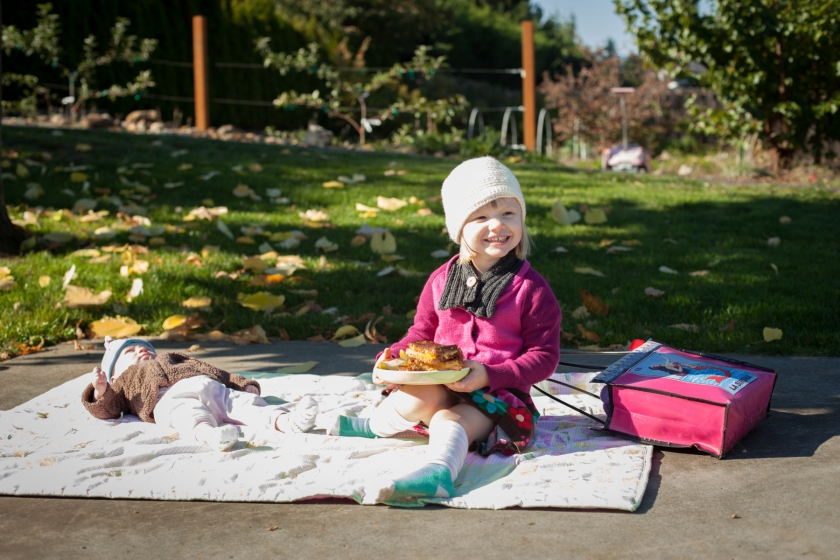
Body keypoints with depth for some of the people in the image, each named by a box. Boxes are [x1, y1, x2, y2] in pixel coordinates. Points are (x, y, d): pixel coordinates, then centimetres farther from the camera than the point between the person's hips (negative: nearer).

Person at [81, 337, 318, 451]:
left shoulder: (172, 359, 48)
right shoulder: (125, 381, 37)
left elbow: (212, 370, 36)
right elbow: (106, 409, 20)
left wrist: (244, 384, 21)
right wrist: (101, 391, -3)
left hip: (213, 389, 4)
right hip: (172, 398, -4)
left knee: (249, 404, -24)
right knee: (192, 416, -39)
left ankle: (287, 421, -50)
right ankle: (211, 435, -71)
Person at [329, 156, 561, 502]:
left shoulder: (532, 289, -5)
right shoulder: (442, 280, 9)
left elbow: (544, 356, -7)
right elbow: (422, 334, 19)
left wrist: (489, 374, -21)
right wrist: (392, 357, -4)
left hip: (500, 393, -4)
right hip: (441, 387, 4)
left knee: (449, 420, -32)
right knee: (416, 397, -29)